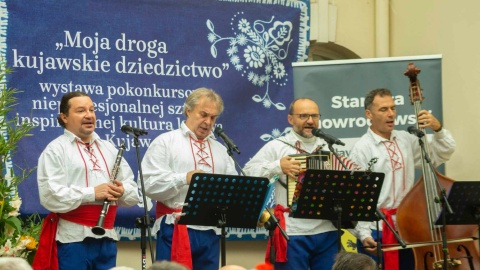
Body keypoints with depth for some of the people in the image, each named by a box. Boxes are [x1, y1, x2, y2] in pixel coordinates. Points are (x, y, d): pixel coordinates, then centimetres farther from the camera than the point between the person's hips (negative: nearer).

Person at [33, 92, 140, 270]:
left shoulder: (109, 148, 18)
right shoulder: (56, 150, -2)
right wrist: (92, 194, -21)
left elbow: (133, 193, 15)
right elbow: (50, 196, -16)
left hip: (107, 238, 6)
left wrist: (122, 191, -9)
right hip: (72, 239, -6)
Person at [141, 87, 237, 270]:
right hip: (175, 229, -5)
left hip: (210, 232, 5)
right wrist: (184, 179, -21)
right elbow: (150, 184, -8)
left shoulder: (221, 150, 21)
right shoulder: (165, 142, 3)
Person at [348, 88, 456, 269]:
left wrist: (438, 128, -5)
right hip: (376, 233, -6)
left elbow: (443, 153, 12)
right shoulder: (362, 149, -10)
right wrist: (363, 234, -21)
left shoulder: (406, 140, 9)